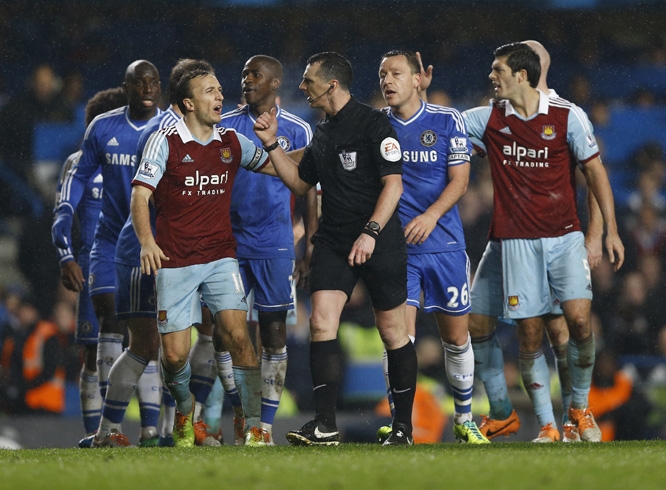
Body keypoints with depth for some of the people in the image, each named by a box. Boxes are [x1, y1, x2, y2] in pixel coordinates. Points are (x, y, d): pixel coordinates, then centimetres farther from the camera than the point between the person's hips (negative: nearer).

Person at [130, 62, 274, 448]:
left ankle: (254, 424, -14)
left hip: (221, 256, 2)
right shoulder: (165, 141, -3)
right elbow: (140, 195, -8)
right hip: (175, 261, -2)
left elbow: (276, 166, 19)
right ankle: (185, 409, 28)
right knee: (175, 354, -4)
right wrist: (147, 241, -23)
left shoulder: (232, 142, 8)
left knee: (237, 333, -18)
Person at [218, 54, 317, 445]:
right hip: (229, 244, 1)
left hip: (275, 247, -1)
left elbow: (310, 192, 5)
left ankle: (266, 426, 3)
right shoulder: (225, 126, 7)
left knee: (274, 332, 0)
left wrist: (312, 248, -1)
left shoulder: (297, 131, 3)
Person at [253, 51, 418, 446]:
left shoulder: (373, 123, -9)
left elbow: (393, 184, -14)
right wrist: (272, 145, 15)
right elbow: (300, 183, 25)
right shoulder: (323, 133, 14)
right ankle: (325, 427, -12)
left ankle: (404, 425, 14)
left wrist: (370, 232, -23)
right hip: (333, 243, 6)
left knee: (393, 333, 2)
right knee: (322, 322, -10)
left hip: (380, 245, -6)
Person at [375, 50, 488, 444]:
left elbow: (459, 180, -3)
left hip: (444, 244, 0)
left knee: (456, 337, 7)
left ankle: (464, 419, 24)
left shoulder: (448, 121, 1)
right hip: (394, 246, 0)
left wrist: (432, 214, -18)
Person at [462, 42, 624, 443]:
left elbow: (594, 170, 3)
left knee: (579, 319, -15)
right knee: (530, 333, -3)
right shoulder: (489, 118, 6)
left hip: (565, 236, -2)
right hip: (517, 241, 2)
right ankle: (547, 427, 6)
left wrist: (611, 230, 0)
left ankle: (580, 407, 7)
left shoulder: (567, 116, -2)